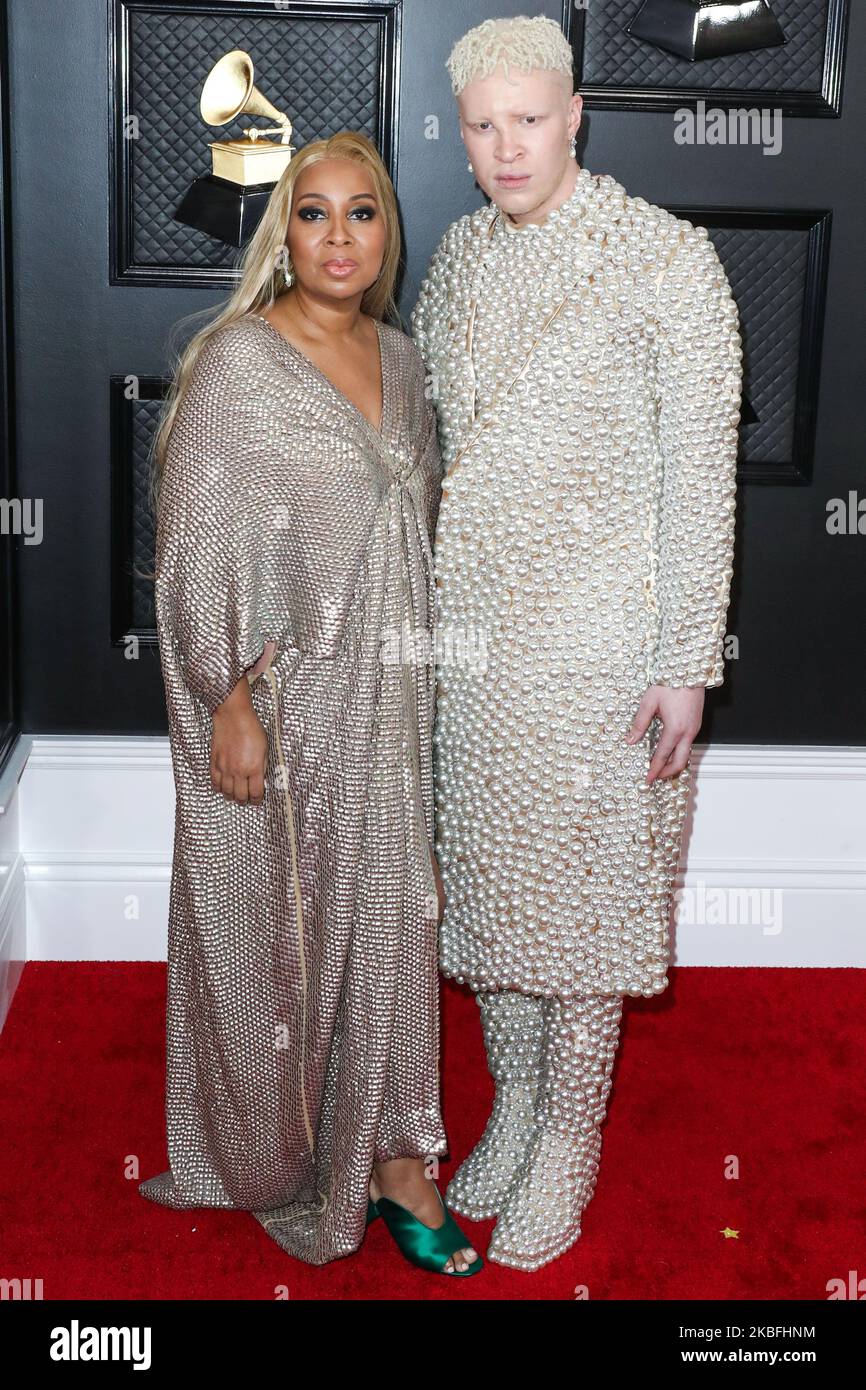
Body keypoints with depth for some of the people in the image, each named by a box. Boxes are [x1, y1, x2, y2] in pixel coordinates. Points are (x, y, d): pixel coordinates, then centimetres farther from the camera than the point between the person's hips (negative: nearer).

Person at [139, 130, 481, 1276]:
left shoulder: (401, 359, 8)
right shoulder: (236, 363, -12)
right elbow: (200, 550, -13)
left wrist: (421, 677, 15)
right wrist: (230, 702, -17)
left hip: (389, 699, 6)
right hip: (283, 705, -5)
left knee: (390, 915, 9)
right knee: (277, 923, 8)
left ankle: (391, 1157, 22)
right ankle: (275, 1151, 30)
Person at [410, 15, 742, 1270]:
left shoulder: (666, 258, -10)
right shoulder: (457, 255, 8)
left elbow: (700, 470, -11)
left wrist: (688, 661, -14)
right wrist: (417, 608, 15)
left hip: (599, 646, -5)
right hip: (469, 637, 6)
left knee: (583, 884, 5)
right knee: (487, 873, 14)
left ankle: (570, 1143, 22)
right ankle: (512, 1104, 33)